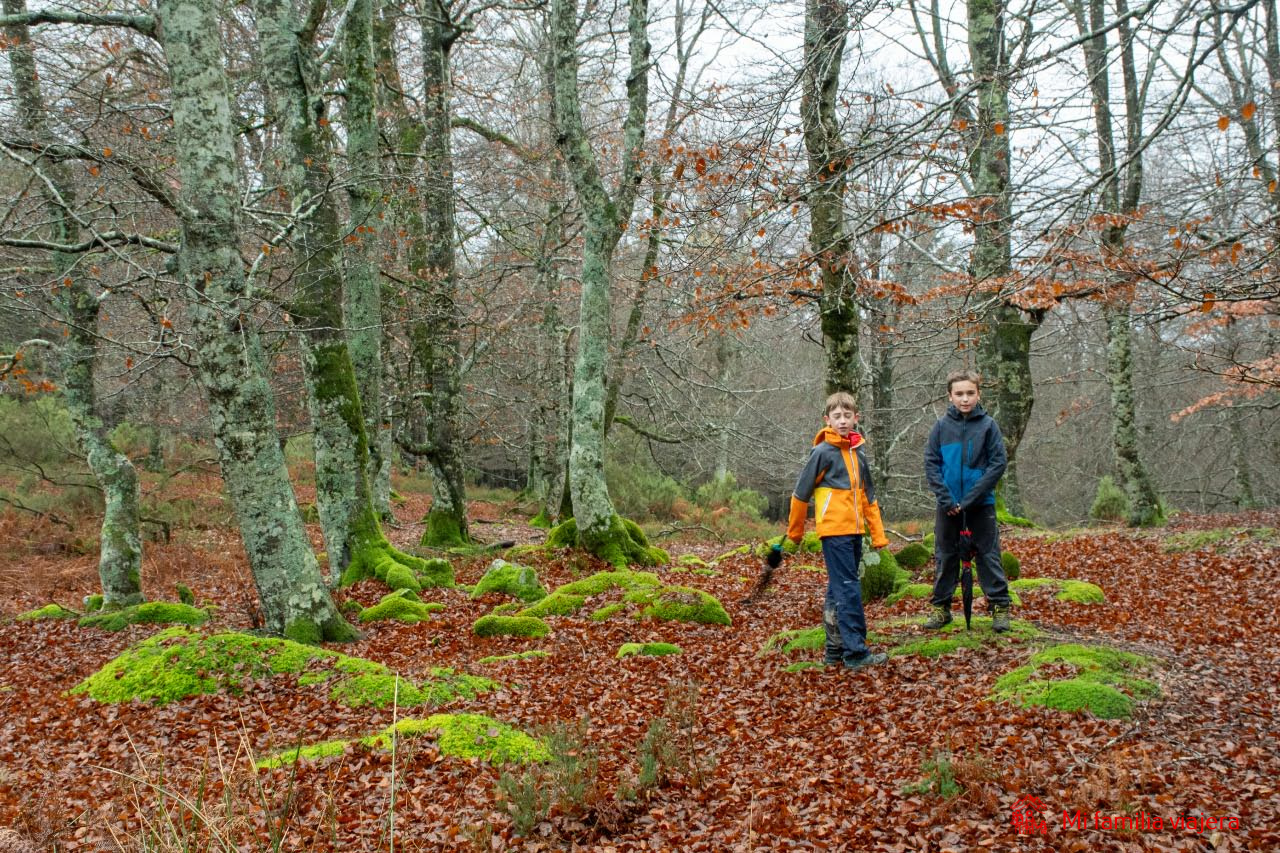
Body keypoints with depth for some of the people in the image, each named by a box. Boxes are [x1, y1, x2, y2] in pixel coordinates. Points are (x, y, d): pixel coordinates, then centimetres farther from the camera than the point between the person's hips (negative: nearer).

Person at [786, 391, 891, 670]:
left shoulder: (858, 453, 13)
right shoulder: (822, 452, -7)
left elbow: (867, 496, 18)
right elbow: (801, 493, -2)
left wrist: (878, 534, 13)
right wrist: (795, 531, 4)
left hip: (855, 531, 7)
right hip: (834, 531, -7)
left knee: (839, 591, 11)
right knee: (848, 590, -10)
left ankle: (835, 650, 17)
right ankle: (856, 652, -9)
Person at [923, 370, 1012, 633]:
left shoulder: (988, 424, -5)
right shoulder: (942, 425, 0)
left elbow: (999, 463, -8)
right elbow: (931, 463, 0)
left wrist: (971, 498, -14)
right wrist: (946, 498, -11)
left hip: (981, 503, -2)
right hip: (948, 505, 2)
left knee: (989, 556, 2)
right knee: (945, 557, 9)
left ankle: (1000, 606, 11)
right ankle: (940, 607, 19)